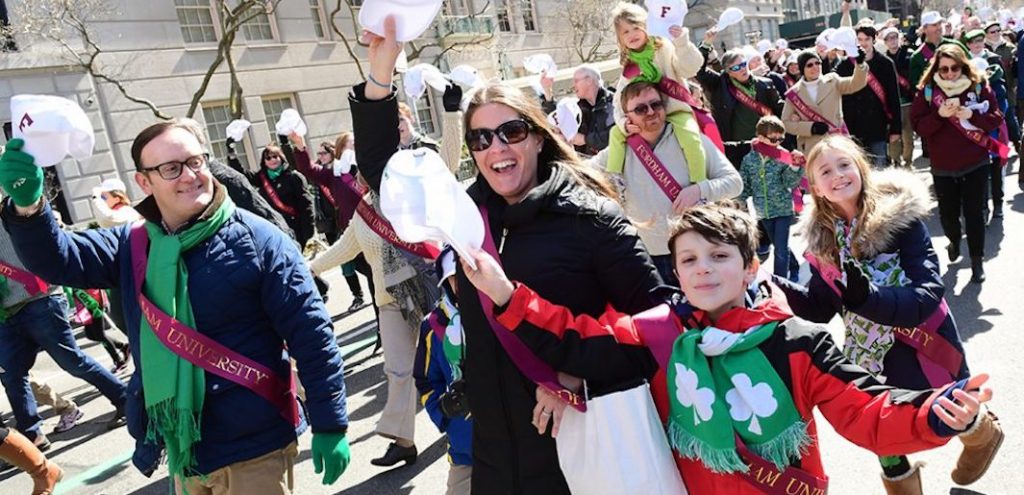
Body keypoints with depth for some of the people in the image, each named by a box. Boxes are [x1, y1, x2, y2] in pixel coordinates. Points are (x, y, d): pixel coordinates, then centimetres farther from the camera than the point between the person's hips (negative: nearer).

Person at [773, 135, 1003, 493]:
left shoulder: (900, 216, -21)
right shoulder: (821, 238, -8)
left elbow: (928, 293, -28)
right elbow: (820, 308, -4)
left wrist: (867, 297, -45)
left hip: (924, 344, -3)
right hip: (873, 354, 3)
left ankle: (985, 435, 55)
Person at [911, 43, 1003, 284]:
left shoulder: (979, 86, -3)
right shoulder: (927, 90, -4)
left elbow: (996, 118, -4)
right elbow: (919, 126, -9)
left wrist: (971, 115, -21)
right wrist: (940, 114, -25)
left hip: (976, 163, -1)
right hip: (943, 166, 1)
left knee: (974, 212, 1)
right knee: (948, 212, 12)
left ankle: (977, 259, 15)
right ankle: (954, 242, 43)